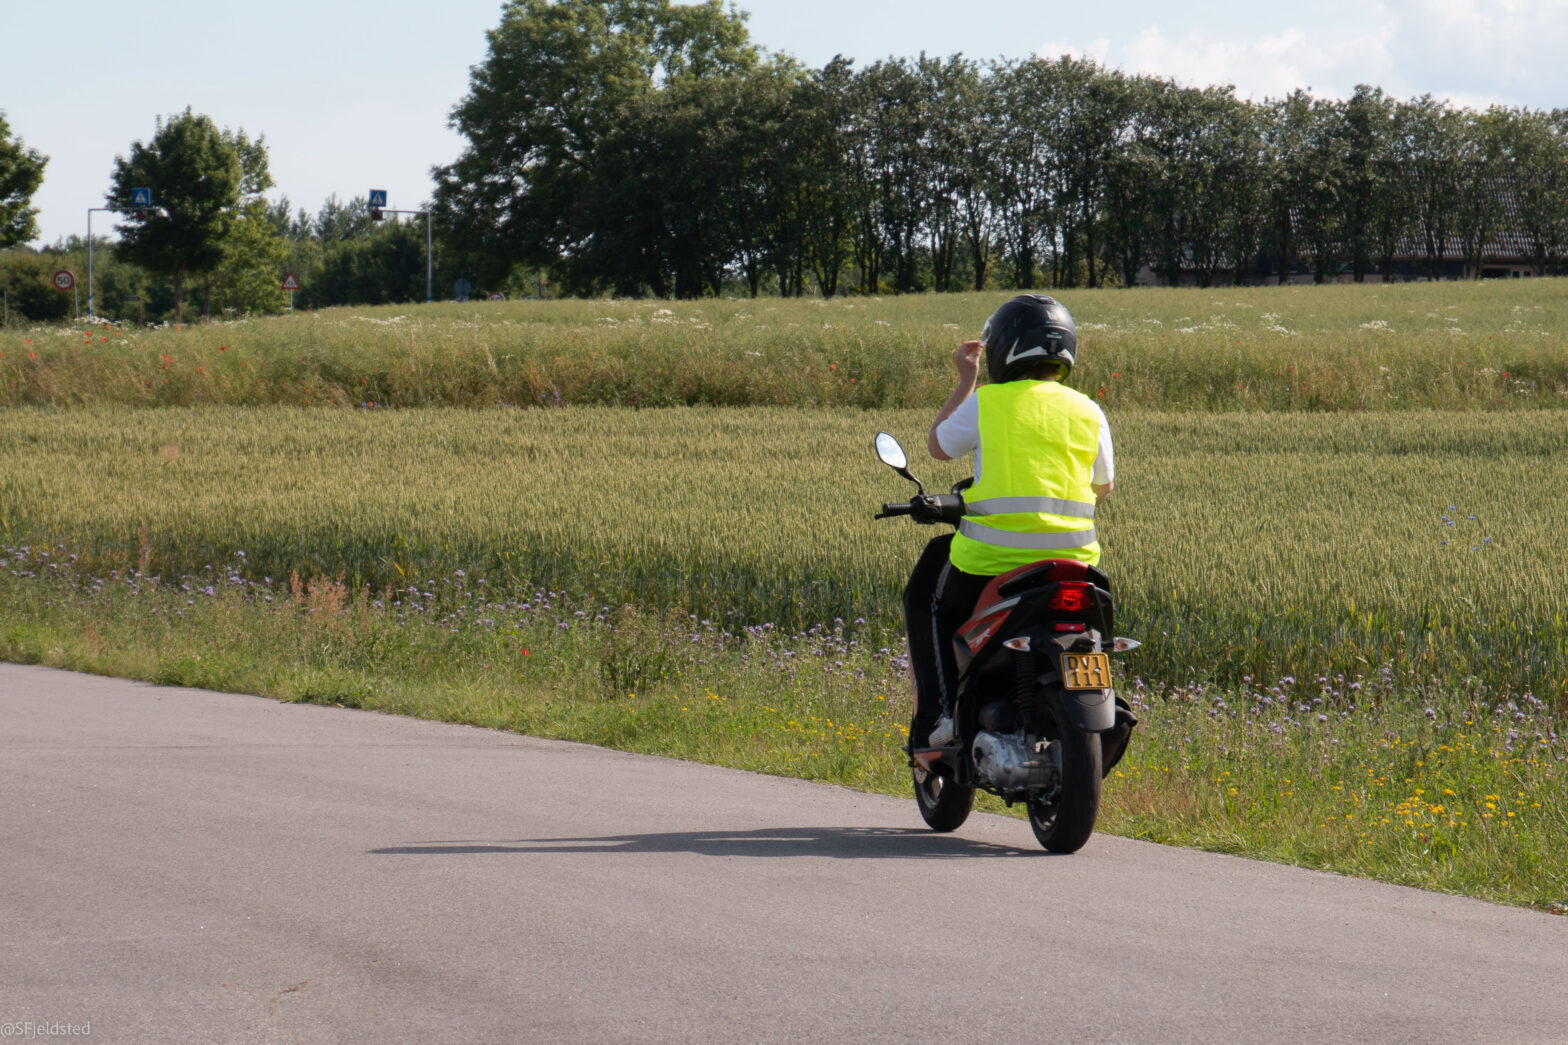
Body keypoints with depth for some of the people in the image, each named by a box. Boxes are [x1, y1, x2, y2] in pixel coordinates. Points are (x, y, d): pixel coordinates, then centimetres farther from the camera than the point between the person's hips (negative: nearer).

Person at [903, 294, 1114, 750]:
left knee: (927, 597, 26)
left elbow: (937, 446, 14)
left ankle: (939, 713, 9)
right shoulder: (1088, 412, 6)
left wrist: (966, 380, 22)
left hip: (990, 563, -3)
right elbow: (1103, 486, 19)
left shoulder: (985, 403, -3)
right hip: (1071, 562, 3)